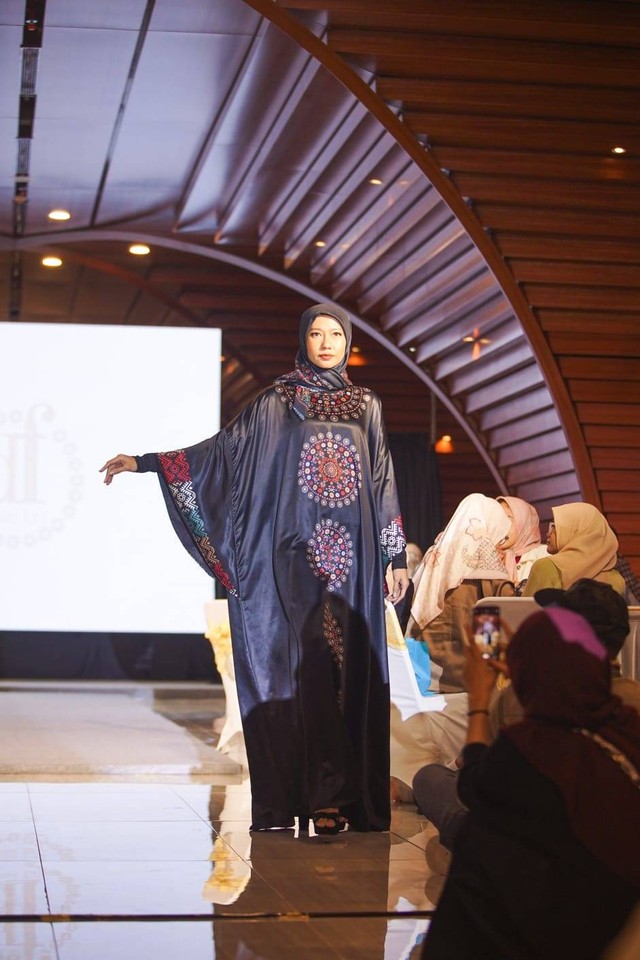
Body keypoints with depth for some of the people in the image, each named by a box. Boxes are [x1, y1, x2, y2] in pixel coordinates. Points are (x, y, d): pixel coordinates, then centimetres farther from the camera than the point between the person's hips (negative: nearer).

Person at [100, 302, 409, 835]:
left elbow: (382, 482, 13)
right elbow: (224, 448, 5)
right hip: (295, 555, -2)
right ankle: (322, 794, -6)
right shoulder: (276, 403, 8)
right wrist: (144, 462, -1)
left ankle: (339, 794, 0)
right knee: (304, 666, -9)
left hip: (351, 557, 2)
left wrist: (397, 556, 9)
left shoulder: (366, 406, 13)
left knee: (348, 668, -3)